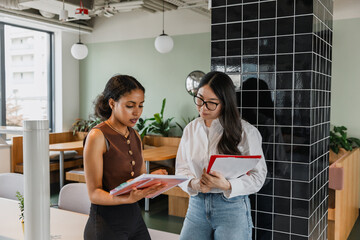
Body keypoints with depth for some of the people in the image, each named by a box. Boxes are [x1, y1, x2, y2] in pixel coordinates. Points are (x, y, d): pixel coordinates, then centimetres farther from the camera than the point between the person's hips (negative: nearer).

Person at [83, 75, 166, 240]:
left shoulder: (135, 136, 8)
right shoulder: (97, 136, -14)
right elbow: (94, 193, -15)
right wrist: (127, 198, -33)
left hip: (135, 217, 7)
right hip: (106, 222, -6)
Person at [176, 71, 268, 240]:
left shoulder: (246, 131, -8)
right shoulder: (191, 129, 5)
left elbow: (258, 176, -8)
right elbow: (181, 169, 8)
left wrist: (227, 186, -24)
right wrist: (193, 184, -13)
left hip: (232, 207, -3)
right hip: (196, 205, 4)